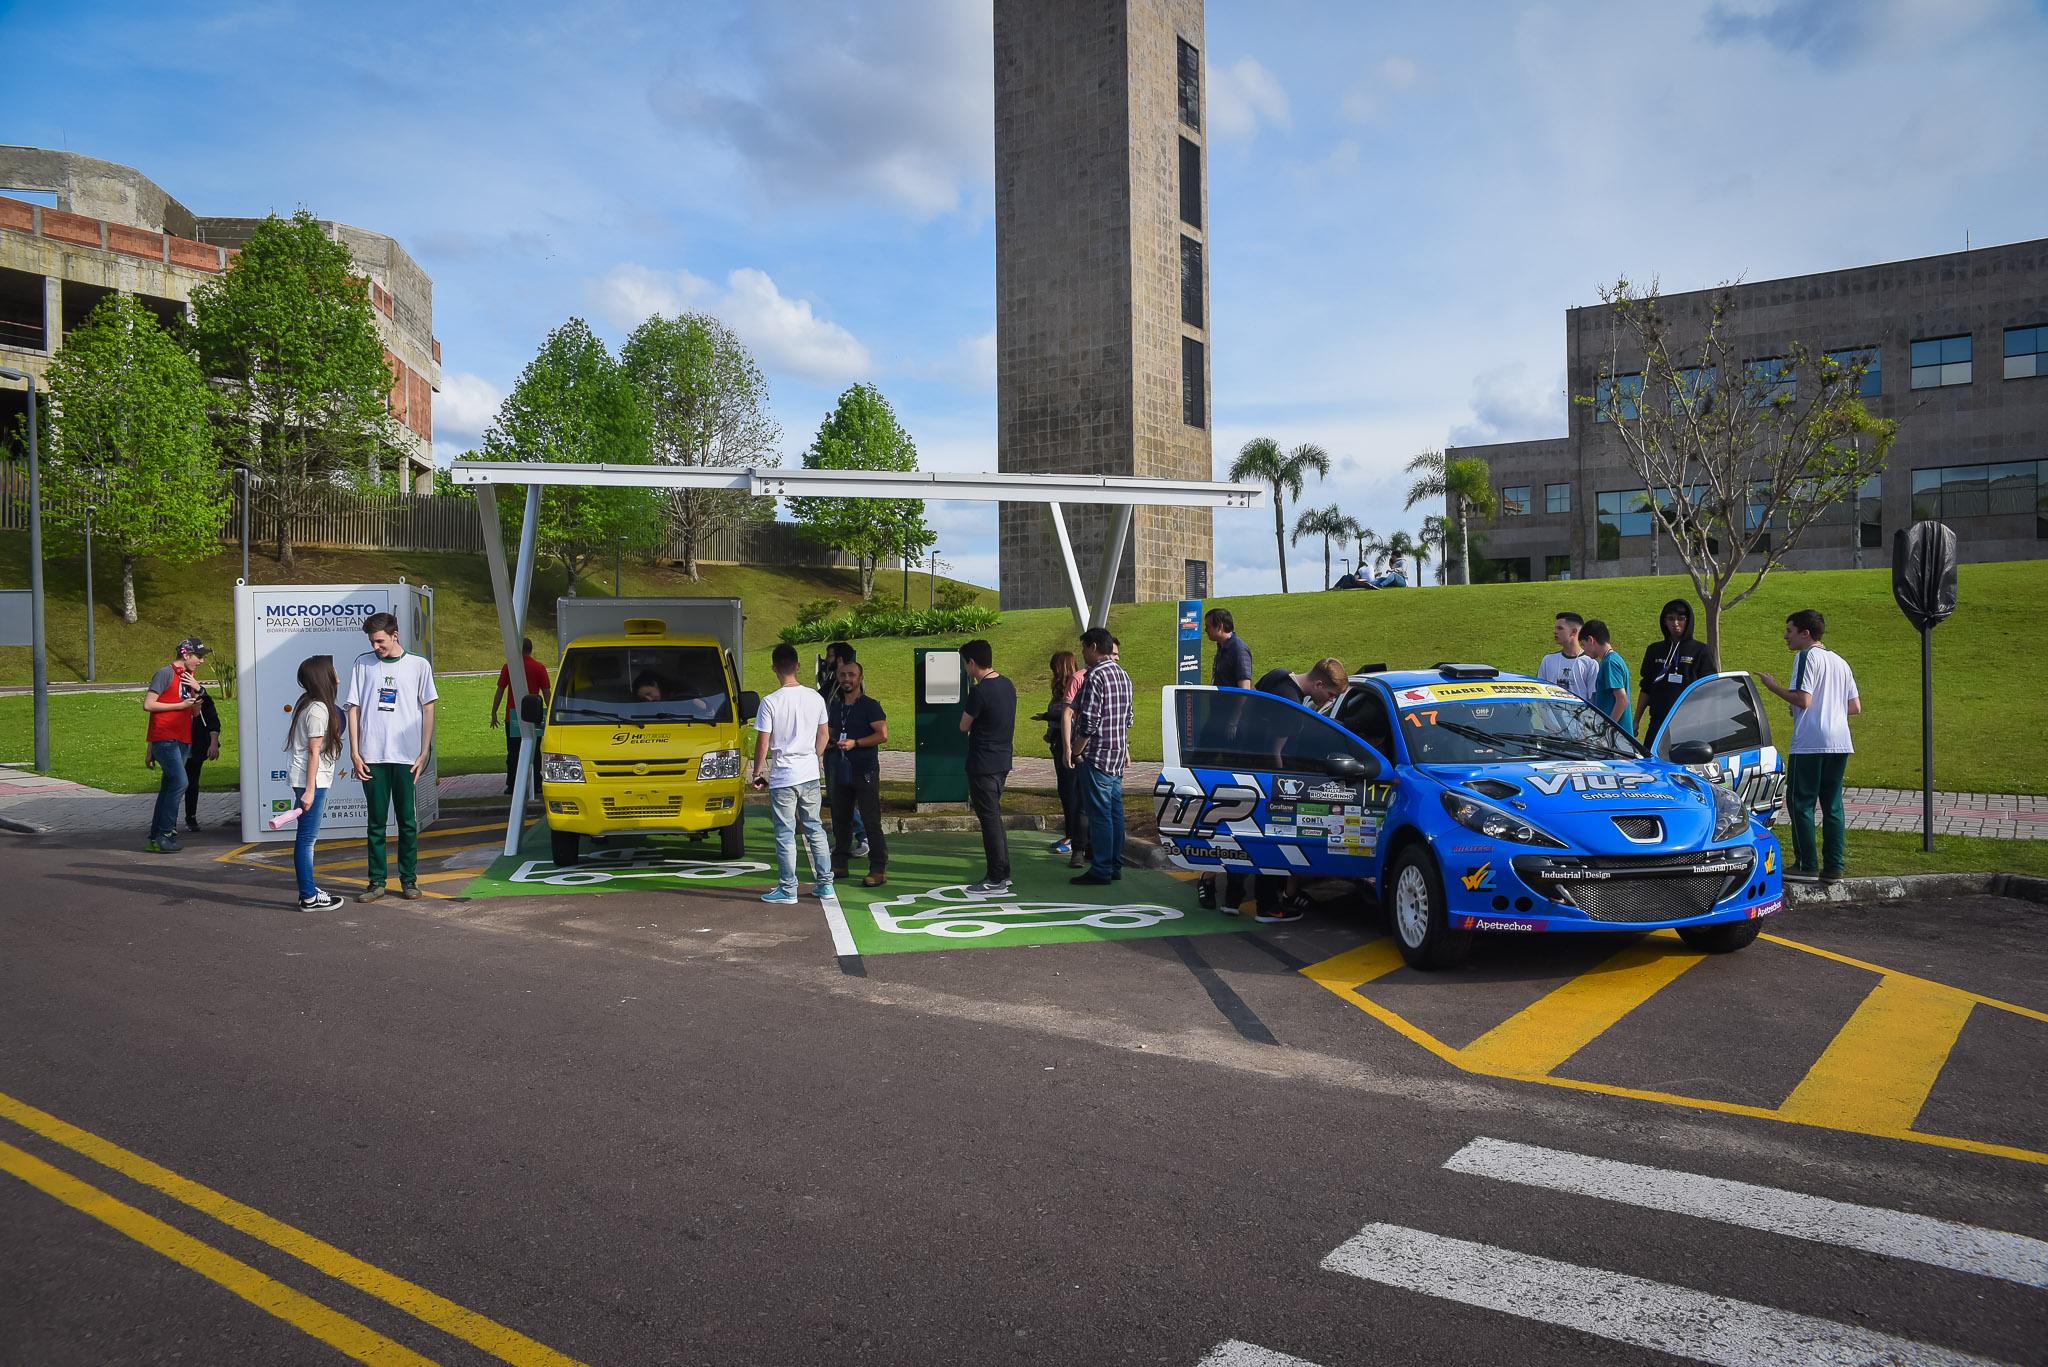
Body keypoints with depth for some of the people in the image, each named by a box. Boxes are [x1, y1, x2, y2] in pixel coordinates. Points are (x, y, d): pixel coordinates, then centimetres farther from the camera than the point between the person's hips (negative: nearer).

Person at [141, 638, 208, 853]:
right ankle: (164, 835, -14)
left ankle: (156, 838, 14)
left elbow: (195, 712, 18)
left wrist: (196, 691, 1)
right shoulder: (165, 674, -6)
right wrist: (180, 705, -11)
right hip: (165, 739, -9)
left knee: (169, 787, 9)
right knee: (179, 782, -17)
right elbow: (148, 704, -13)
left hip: (182, 740, 9)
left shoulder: (188, 678, 19)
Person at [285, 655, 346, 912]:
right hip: (311, 781, -10)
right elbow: (314, 752, -18)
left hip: (313, 781, 10)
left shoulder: (310, 704, 12)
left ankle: (308, 889, 24)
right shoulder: (318, 709, -16)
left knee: (307, 837, 15)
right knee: (307, 838, -5)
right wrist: (309, 790, -18)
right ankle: (309, 898, 0)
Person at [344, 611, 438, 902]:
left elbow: (428, 709, 5)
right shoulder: (363, 664, 7)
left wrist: (424, 752, -2)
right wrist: (355, 753, 0)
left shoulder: (419, 666, 4)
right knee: (375, 821, 6)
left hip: (407, 756, -1)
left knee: (408, 821, 4)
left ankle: (409, 879, 13)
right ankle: (376, 881, 12)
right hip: (372, 757, 1)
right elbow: (353, 709, 7)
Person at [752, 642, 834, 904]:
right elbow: (824, 735, 11)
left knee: (785, 834, 2)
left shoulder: (770, 702, -14)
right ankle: (825, 883, 17)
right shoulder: (815, 698, 1)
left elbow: (763, 743, -11)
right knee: (815, 829, 14)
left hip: (782, 777, -5)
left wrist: (757, 772, 3)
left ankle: (787, 890, 7)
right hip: (810, 774, 5)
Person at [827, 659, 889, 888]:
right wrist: (833, 742, 4)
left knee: (871, 821, -8)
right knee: (840, 819, 12)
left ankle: (878, 869, -5)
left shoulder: (870, 705, -6)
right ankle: (839, 864, 22)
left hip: (865, 771, -7)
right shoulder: (837, 708, 16)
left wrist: (855, 743, -19)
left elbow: (883, 734, -14)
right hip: (843, 771, 7)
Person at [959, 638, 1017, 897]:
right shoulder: (1008, 686, 6)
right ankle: (1002, 871, 25)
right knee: (994, 816, 18)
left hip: (983, 766, -9)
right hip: (1002, 761, 9)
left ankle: (996, 881, 2)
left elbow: (964, 726, -8)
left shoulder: (979, 692, -20)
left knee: (989, 819, -3)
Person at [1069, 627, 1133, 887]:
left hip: (1097, 756, -9)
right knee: (1115, 811, 13)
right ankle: (1115, 865, 19)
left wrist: (1076, 751, -10)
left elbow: (1088, 722, -20)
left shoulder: (1095, 677, -16)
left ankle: (1101, 870, -1)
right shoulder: (1122, 675, 13)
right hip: (1117, 756, 9)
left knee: (1099, 814, -4)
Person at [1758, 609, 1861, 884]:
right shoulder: (1840, 662, 20)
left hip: (1810, 742, -8)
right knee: (1832, 805, 9)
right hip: (1839, 742, 8)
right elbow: (1855, 708, 19)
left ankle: (1806, 865, -2)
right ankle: (1833, 867, 8)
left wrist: (1774, 686, -1)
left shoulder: (1806, 656, -5)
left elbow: (1802, 699, -14)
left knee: (1800, 802, -1)